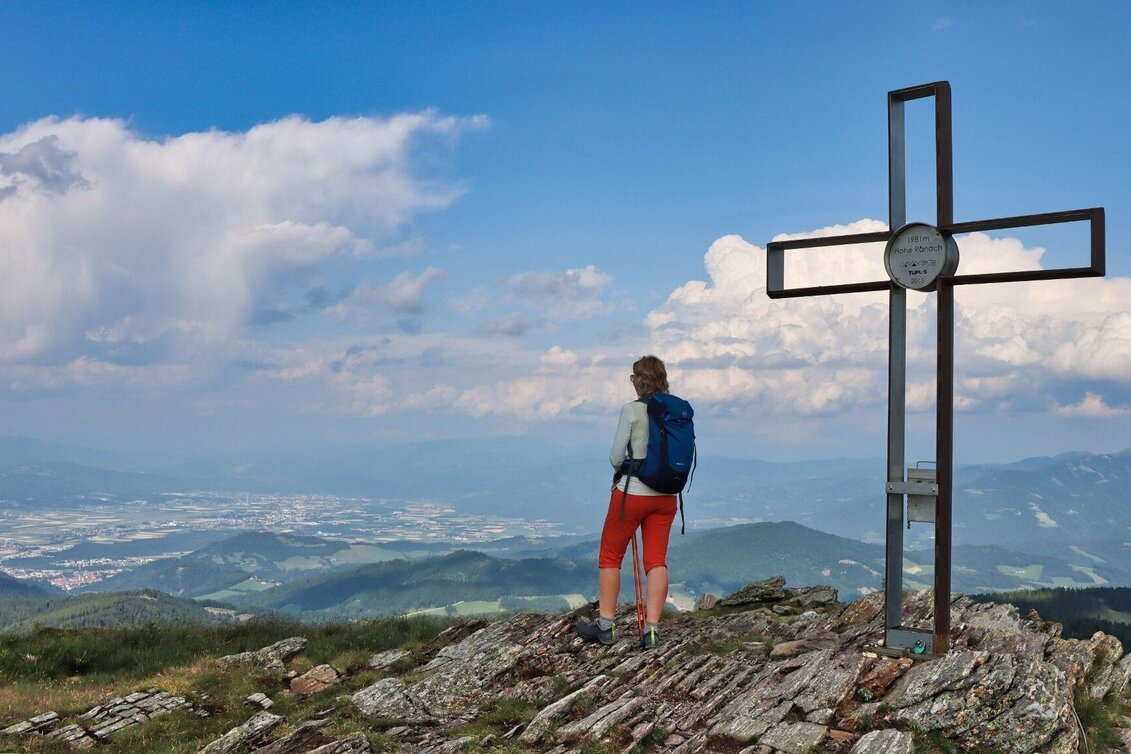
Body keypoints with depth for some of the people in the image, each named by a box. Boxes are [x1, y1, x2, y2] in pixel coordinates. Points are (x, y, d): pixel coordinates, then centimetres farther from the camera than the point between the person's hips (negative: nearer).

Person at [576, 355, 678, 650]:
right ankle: (651, 629, 2)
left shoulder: (631, 410, -12)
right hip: (666, 497, 5)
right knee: (657, 560, 7)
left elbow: (616, 458, -10)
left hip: (631, 493, -4)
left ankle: (605, 625, 18)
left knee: (610, 556, 11)